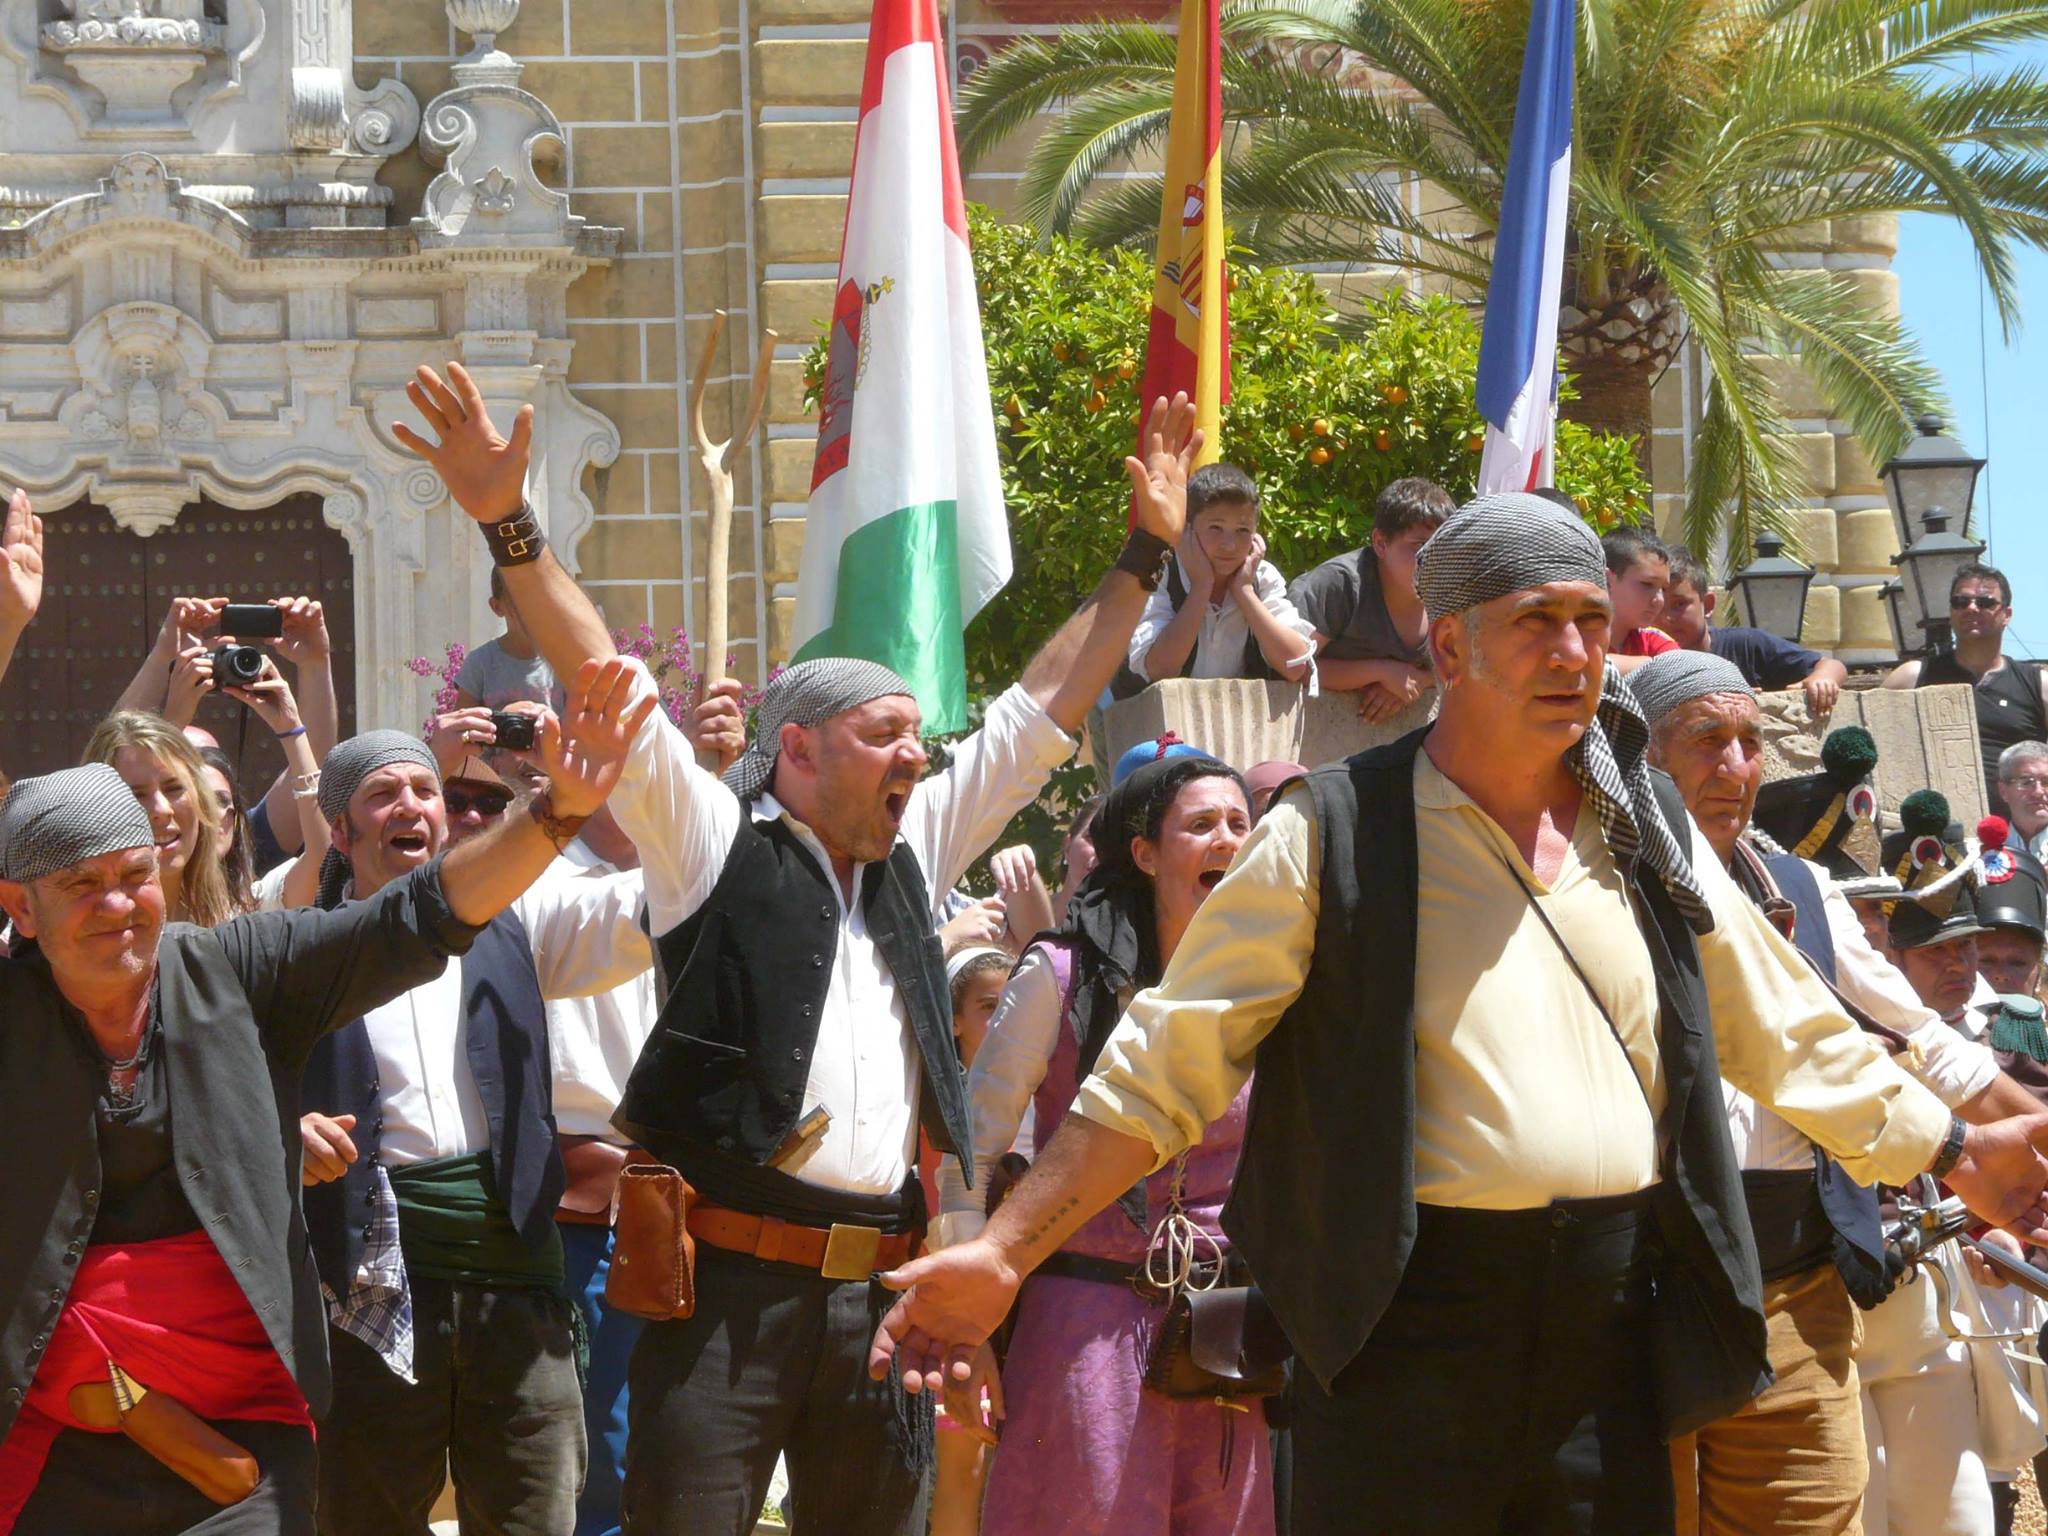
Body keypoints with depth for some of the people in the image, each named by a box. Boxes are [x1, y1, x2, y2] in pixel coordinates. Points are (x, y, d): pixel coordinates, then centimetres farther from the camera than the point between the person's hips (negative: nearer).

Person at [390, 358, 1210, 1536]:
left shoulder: (915, 855, 18)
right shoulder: (714, 846, 3)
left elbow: (1043, 709, 22)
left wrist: (1147, 555, 21)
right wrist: (510, 525, -14)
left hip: (882, 1289, 6)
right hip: (735, 1280, -6)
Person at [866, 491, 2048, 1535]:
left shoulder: (1643, 835, 10)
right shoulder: (1335, 836, -4)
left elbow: (1790, 1032, 21)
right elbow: (1163, 1066, -5)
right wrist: (1002, 1255, -11)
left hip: (1610, 1329, 5)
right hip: (1410, 1328, -4)